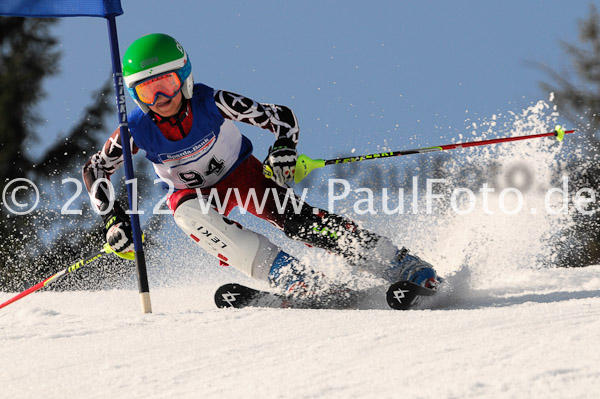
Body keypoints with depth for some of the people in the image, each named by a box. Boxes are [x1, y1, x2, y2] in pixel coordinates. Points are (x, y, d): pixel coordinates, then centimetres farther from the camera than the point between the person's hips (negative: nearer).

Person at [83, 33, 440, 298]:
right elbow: (94, 171, -8)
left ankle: (402, 265, -24)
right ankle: (285, 274, -38)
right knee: (190, 216, -35)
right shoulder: (137, 130, -25)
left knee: (295, 217, -25)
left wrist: (284, 150, -37)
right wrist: (113, 217, -20)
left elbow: (281, 116, -18)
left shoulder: (212, 103, -29)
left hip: (241, 172, -1)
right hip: (192, 191, 1)